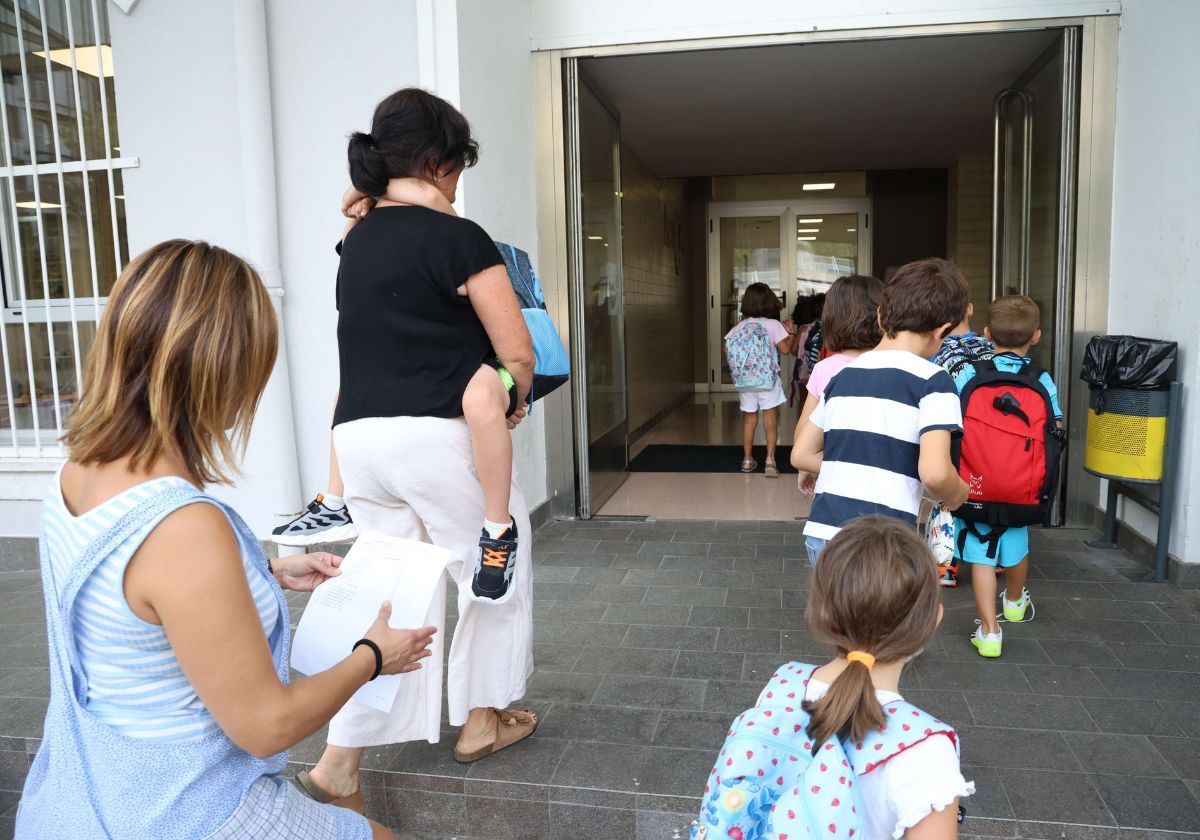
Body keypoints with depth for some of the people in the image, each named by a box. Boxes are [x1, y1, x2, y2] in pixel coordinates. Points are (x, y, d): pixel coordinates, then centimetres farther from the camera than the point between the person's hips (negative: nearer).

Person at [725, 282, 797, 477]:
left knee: (749, 419, 14)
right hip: (767, 380, -3)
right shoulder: (773, 324, -8)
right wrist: (791, 334, 4)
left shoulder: (740, 326, 2)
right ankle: (770, 460, -6)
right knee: (770, 421, 3)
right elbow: (785, 349, -11)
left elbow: (726, 348, 1)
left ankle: (747, 460, 20)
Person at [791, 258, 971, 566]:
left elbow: (801, 455, 17)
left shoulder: (842, 375, 13)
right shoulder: (931, 380, -6)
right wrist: (957, 494, 3)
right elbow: (934, 472, -18)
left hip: (821, 533, 6)